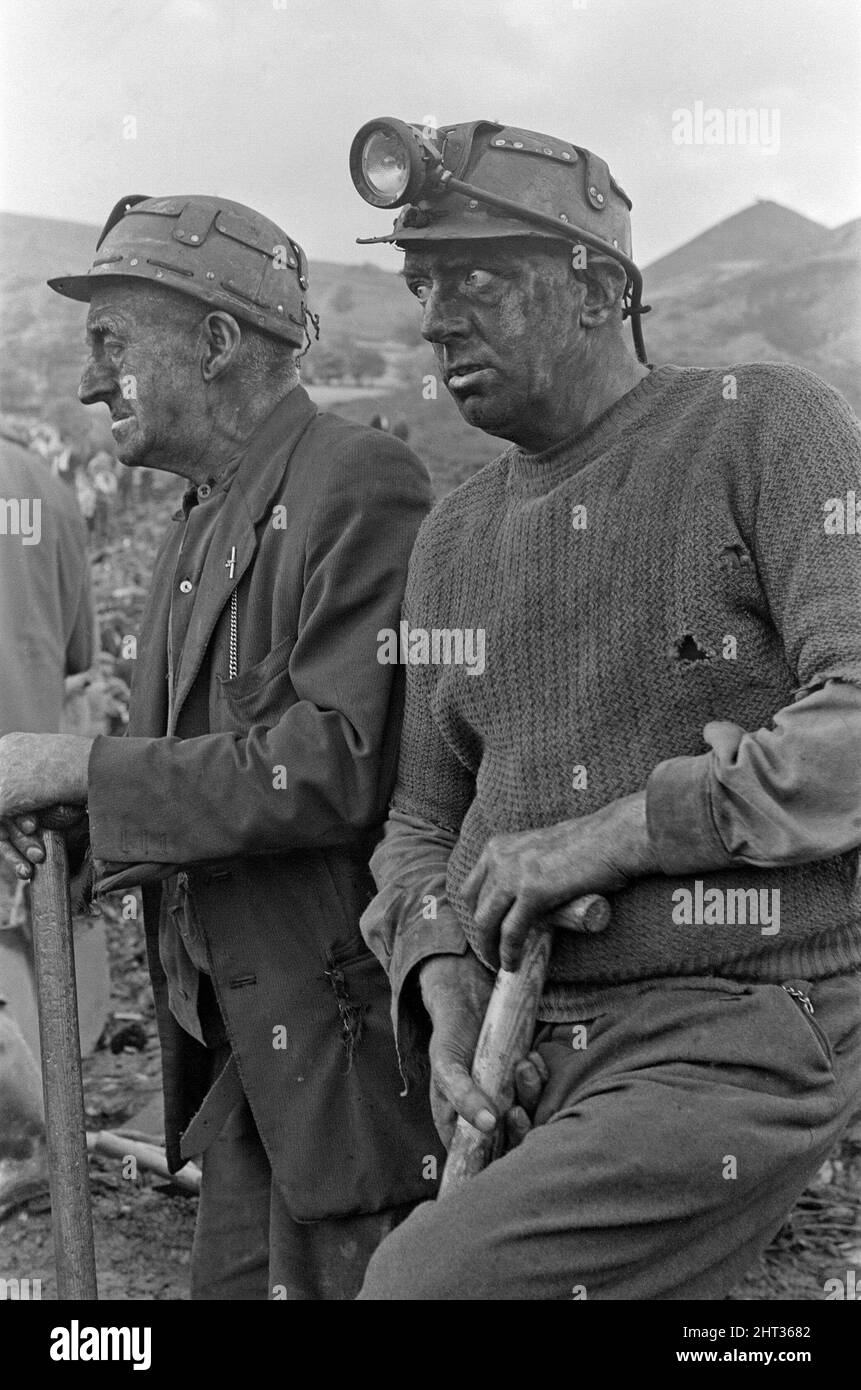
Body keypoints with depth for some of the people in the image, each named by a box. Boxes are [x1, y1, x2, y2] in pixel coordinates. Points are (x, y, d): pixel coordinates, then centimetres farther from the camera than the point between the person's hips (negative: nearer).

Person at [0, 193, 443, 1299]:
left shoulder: (359, 487, -15)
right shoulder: (197, 527, 15)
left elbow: (341, 765, -24)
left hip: (355, 1034, -8)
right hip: (247, 1047, 9)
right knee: (234, 1280, 15)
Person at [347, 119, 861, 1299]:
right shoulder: (454, 540, 10)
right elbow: (426, 820, 15)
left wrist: (612, 833, -20)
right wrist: (450, 998, -3)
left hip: (733, 1054, -7)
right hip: (529, 1067, 7)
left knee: (424, 1286, -21)